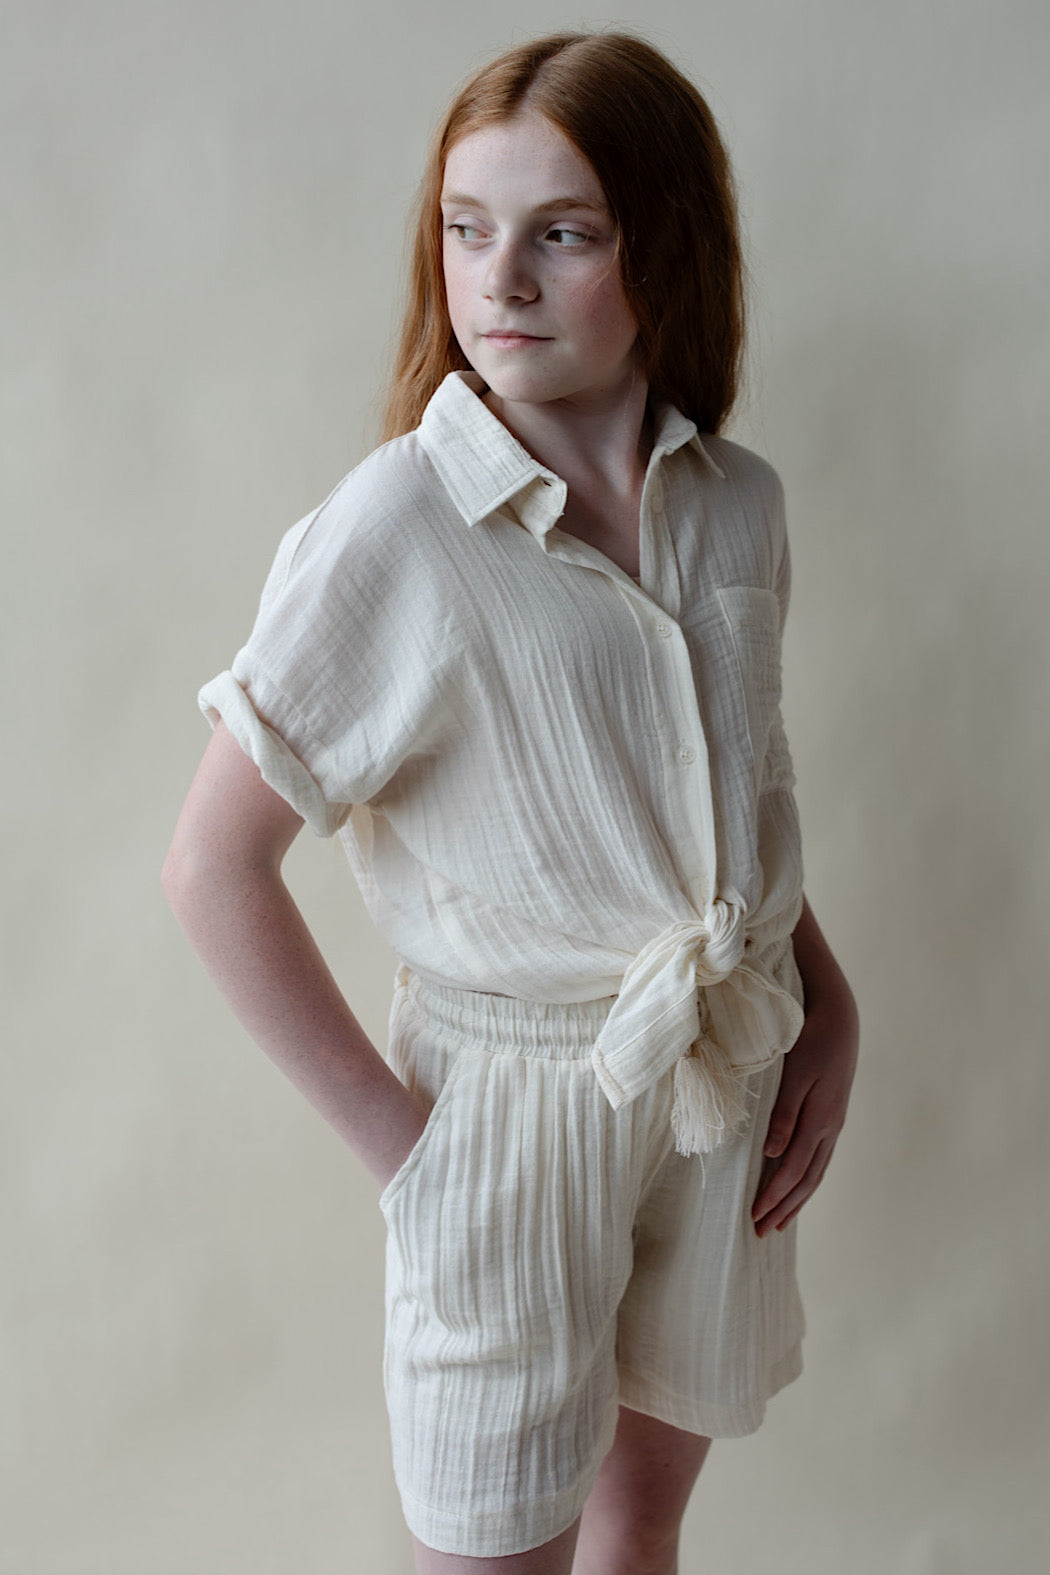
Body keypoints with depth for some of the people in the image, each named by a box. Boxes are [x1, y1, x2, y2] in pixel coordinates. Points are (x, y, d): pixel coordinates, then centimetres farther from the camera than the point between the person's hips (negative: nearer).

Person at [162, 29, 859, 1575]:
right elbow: (214, 867, -17)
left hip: (730, 1078, 5)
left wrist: (828, 1006, 4)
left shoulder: (738, 504, -3)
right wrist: (389, 1130, -14)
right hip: (516, 1095, -4)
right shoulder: (397, 532, -20)